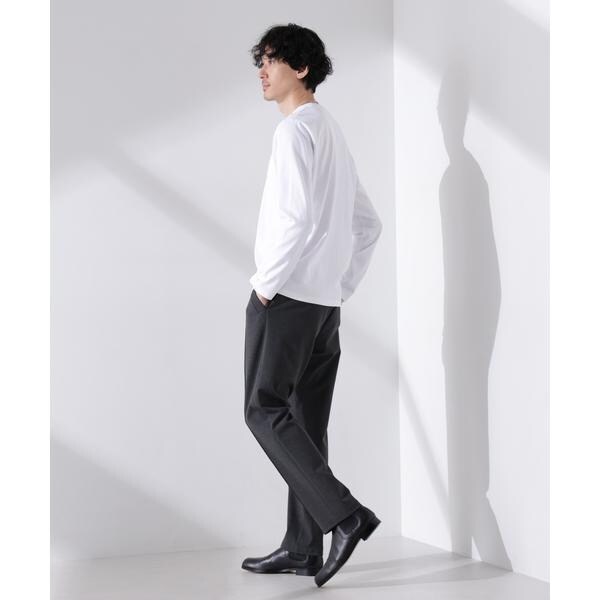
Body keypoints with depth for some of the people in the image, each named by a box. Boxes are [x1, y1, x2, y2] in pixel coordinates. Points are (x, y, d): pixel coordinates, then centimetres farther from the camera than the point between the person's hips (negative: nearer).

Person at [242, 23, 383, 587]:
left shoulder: (295, 128, -8)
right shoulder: (334, 133, 20)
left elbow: (300, 214, -22)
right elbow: (368, 224, 23)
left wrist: (267, 281, -13)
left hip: (287, 294, -9)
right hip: (325, 300, 9)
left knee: (265, 409, -6)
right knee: (305, 421, 8)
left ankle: (344, 514, -14)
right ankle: (303, 547, 10)